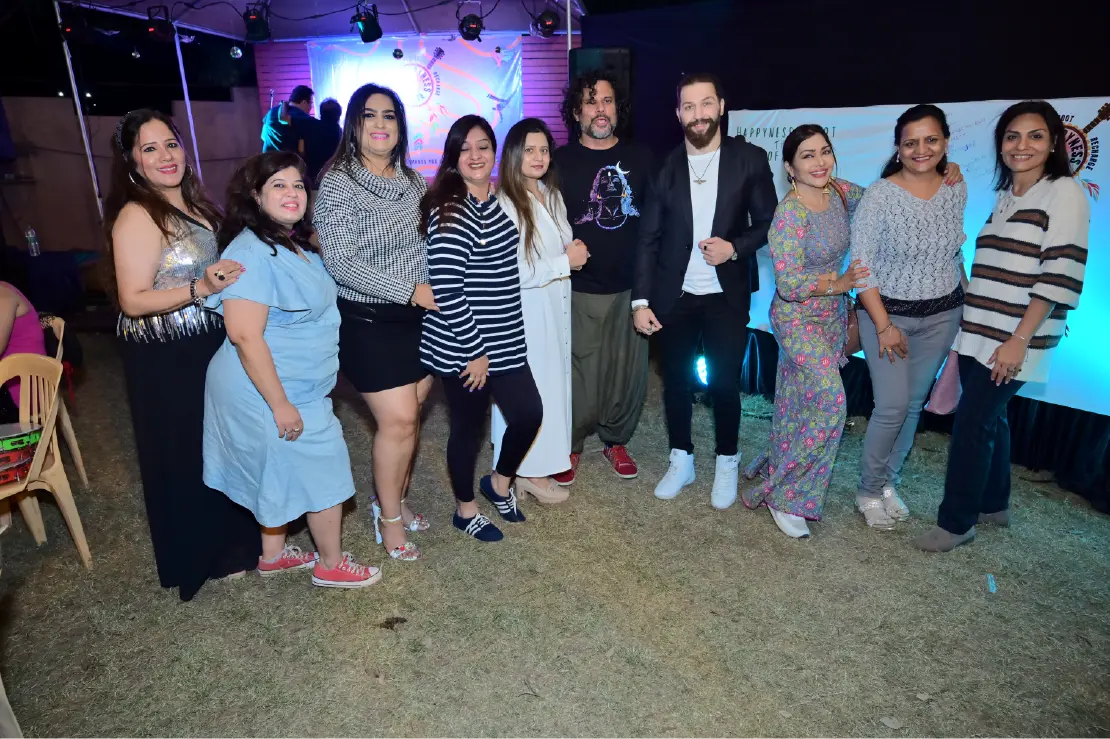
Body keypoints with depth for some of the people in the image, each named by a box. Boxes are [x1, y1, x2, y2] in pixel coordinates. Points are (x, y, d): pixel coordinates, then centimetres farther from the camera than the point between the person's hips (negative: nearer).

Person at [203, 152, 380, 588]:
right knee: (324, 469, 2)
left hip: (293, 388, 9)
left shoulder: (296, 245, 8)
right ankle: (332, 565, 21)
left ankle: (273, 554, 38)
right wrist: (280, 403, -26)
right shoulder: (252, 253, -22)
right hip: (268, 391, -9)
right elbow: (245, 335, -27)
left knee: (281, 470, 20)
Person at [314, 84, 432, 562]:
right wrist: (410, 291, -20)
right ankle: (388, 517, 18)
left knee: (409, 416, 11)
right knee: (398, 420, -5)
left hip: (422, 316, 6)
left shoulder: (413, 181, 8)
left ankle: (392, 500, 33)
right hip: (369, 321, -6)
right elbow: (340, 263, -18)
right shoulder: (337, 184, -11)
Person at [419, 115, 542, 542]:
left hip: (503, 341, 8)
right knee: (468, 426, 8)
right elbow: (446, 291, -22)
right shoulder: (449, 213, -17)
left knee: (529, 414, 7)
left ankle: (499, 483, 36)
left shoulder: (499, 203, 9)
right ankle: (465, 510, 32)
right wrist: (474, 351, -18)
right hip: (463, 347, -7)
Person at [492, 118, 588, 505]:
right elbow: (509, 275, -23)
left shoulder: (552, 195, 7)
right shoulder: (504, 205, -19)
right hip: (525, 313, -8)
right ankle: (528, 470, 20)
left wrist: (574, 253, -2)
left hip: (555, 307, 8)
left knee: (552, 382, 15)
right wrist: (566, 262, -17)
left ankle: (543, 460, 31)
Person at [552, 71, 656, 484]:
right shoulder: (560, 161, 0)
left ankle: (615, 440, 30)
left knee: (629, 372, 9)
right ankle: (571, 445, 24)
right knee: (579, 375, 2)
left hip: (630, 287, 3)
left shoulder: (640, 158, 7)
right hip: (578, 290, -2)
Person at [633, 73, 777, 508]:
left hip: (726, 296, -1)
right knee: (675, 381, 11)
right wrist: (641, 300, -6)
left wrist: (735, 247, -18)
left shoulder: (750, 159, -2)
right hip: (673, 296, 2)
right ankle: (681, 461, 30)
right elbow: (648, 238, 0)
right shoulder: (665, 166, 1)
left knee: (724, 383, 7)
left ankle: (727, 464, 28)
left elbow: (768, 223, 2)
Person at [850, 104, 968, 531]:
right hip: (887, 312, -5)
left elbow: (953, 251, 14)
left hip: (942, 315, 5)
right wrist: (883, 325, -16)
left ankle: (889, 482, 29)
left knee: (914, 404, 11)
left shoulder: (957, 190, 1)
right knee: (893, 407, -6)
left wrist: (966, 302, 13)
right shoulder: (880, 196, -15)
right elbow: (861, 264, -15)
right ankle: (869, 492, 14)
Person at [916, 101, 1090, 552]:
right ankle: (993, 505, 32)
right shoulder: (1005, 196, 13)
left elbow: (1060, 273, -15)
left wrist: (1019, 340, -19)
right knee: (989, 417, 15)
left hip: (1013, 341, -7)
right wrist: (965, 329, 13)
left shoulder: (1064, 193, -7)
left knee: (971, 422, -6)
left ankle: (956, 522, 8)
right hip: (978, 334, 7)